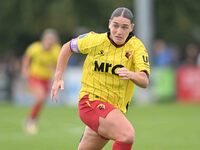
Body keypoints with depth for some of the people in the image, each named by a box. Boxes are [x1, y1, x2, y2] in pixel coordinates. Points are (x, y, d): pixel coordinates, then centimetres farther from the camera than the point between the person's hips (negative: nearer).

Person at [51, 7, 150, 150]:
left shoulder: (136, 47, -7)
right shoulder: (95, 40, -5)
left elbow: (144, 81, -19)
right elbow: (68, 47, 13)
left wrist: (131, 74, -41)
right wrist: (58, 78, 8)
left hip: (115, 109, 4)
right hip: (91, 101, -4)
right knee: (128, 134, -28)